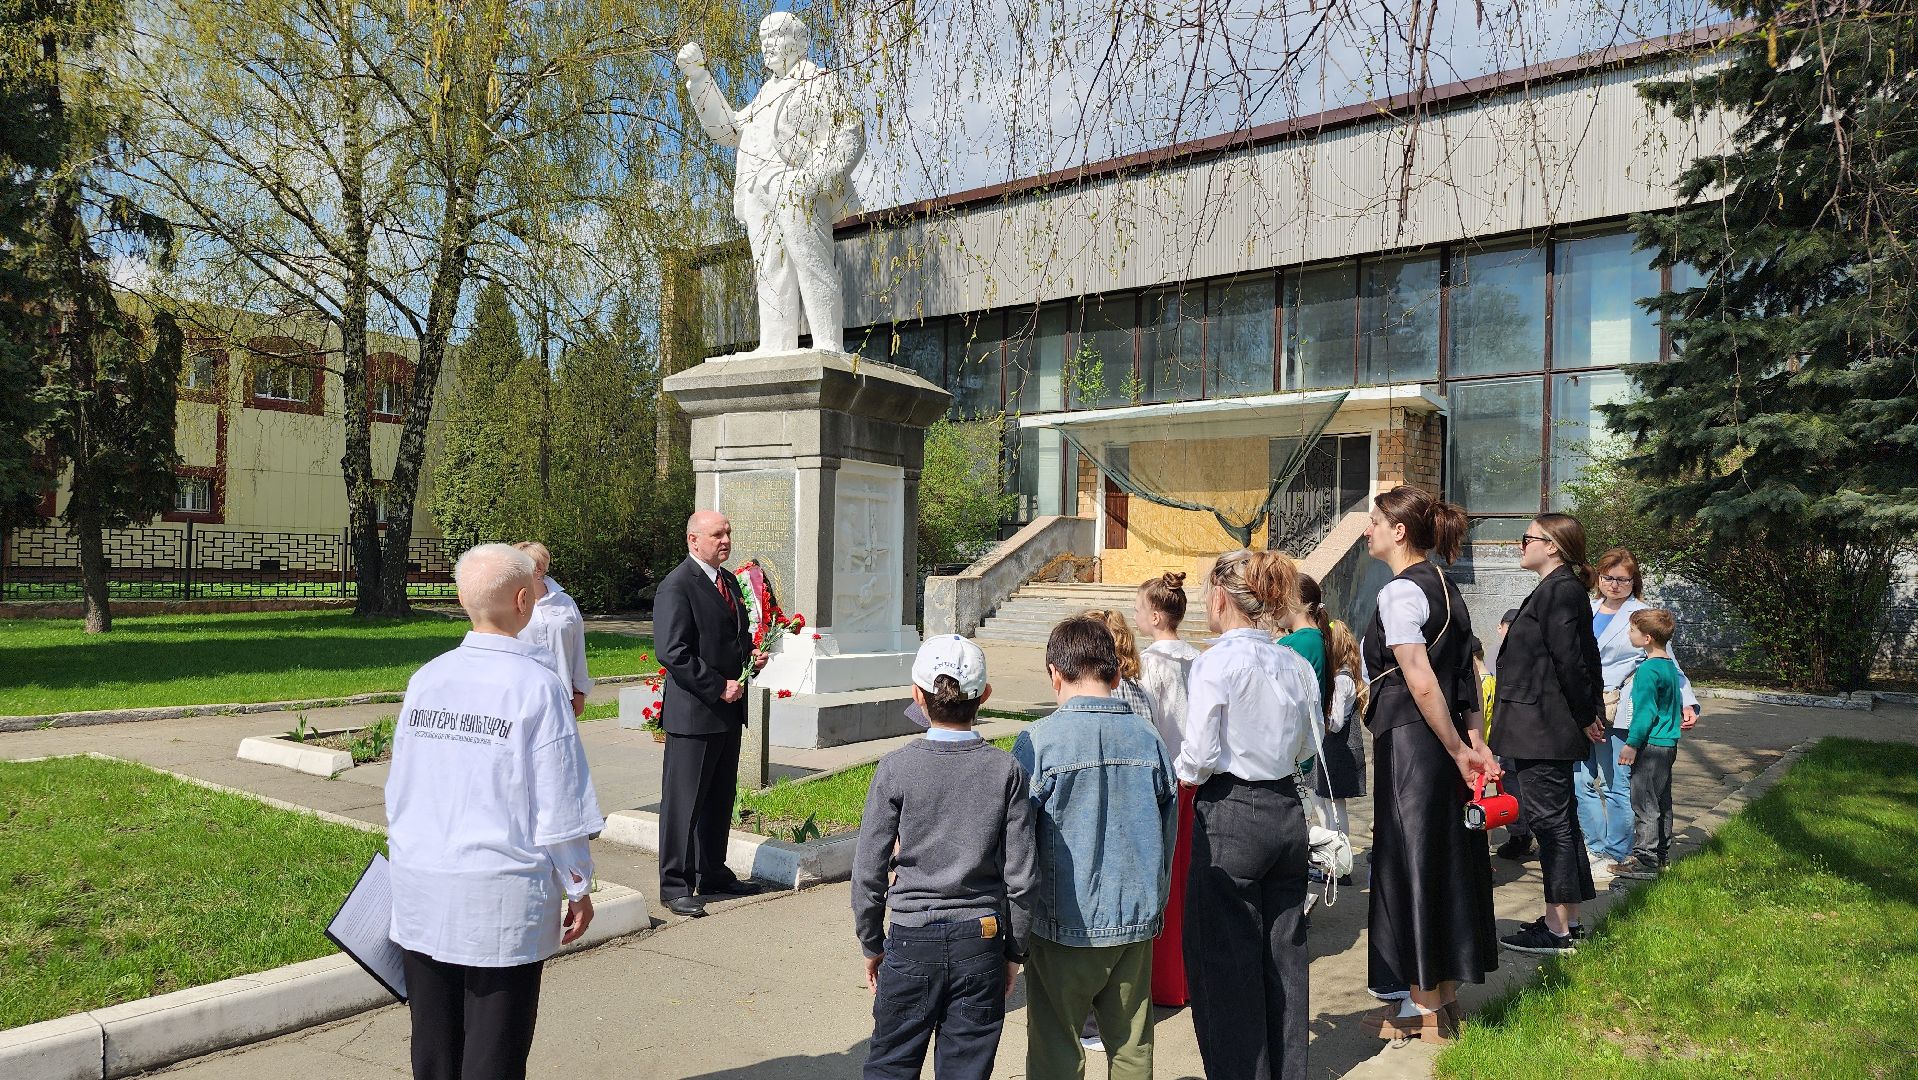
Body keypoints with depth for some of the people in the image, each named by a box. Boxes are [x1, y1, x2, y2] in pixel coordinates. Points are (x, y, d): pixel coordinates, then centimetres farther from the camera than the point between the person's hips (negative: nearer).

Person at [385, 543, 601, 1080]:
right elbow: (560, 804, -11)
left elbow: (398, 788, 11)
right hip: (501, 894, -5)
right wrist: (579, 888, 0)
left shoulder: (425, 678, 3)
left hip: (419, 892, 5)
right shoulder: (536, 684, -13)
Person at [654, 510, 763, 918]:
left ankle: (712, 874, 29)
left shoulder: (730, 581, 14)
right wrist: (719, 688, -19)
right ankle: (675, 885, 10)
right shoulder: (677, 586, -14)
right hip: (693, 712, -9)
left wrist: (752, 653, 5)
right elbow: (673, 652, -20)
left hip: (729, 710, 9)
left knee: (720, 798, 17)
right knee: (684, 801, 0)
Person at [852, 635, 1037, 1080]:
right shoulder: (1006, 771, -6)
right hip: (982, 941, 1)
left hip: (912, 942, -1)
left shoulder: (896, 768, -9)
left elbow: (869, 870, -5)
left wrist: (872, 944, 9)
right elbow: (1020, 876, -4)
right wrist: (1014, 951, 9)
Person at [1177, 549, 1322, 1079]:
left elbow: (1198, 759, -17)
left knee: (1224, 961, 7)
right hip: (1287, 811, 7)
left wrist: (1183, 773, 3)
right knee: (1283, 955, 18)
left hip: (1229, 818, -7)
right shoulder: (1297, 665, 3)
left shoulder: (1215, 663, -16)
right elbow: (1308, 744, 14)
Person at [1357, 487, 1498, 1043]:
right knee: (1448, 859, 15)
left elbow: (1422, 684, -21)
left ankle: (1423, 1005, 13)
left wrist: (1458, 751, -15)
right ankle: (1446, 993, 27)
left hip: (1410, 743, -9)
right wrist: (1476, 743, 8)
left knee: (1409, 859, 1)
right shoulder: (1444, 585, 13)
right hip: (1445, 742, 9)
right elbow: (1465, 675, 11)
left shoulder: (1400, 591, -16)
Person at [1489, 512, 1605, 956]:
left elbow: (1569, 661, -20)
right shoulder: (1564, 588, 16)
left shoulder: (1557, 591, -16)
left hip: (1543, 730, -11)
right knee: (1559, 819, 15)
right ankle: (1567, 920, 24)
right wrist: (1590, 712, 18)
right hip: (1549, 730, 11)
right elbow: (1585, 658, 18)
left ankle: (1558, 929, 2)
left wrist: (1585, 717, -12)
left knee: (1549, 819, -5)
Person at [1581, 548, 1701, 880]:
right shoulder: (1586, 612, 14)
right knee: (1582, 784, 5)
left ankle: (1614, 855, 11)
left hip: (1617, 715, -5)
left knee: (1615, 787, 0)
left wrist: (1686, 703, -9)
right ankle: (1598, 849, 17)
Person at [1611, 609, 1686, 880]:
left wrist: (1632, 744, -16)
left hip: (1650, 745, -10)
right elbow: (1676, 703, 19)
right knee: (1661, 801, 16)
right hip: (1668, 744, 10)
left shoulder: (1648, 670, -18)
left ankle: (1644, 859, 0)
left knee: (1644, 802, -4)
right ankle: (1659, 854, 25)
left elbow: (1645, 711, -20)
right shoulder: (1670, 666, 10)